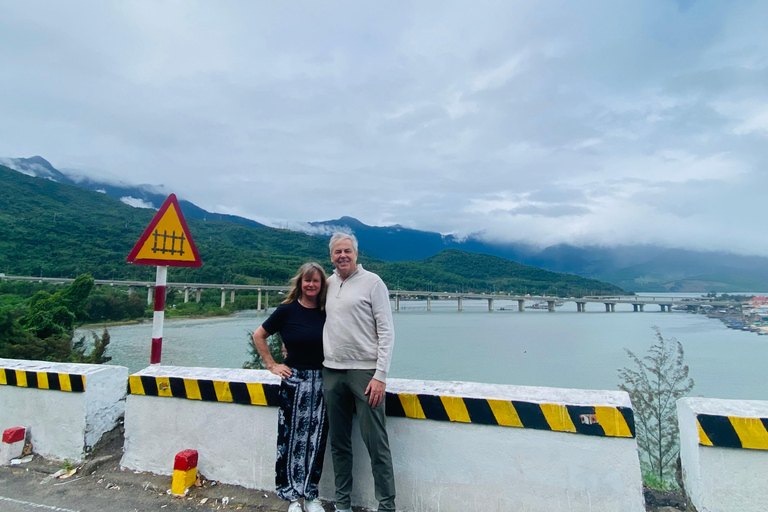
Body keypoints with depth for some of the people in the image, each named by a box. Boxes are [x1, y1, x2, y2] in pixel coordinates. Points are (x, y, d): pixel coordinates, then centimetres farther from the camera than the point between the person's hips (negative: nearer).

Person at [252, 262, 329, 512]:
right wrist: (272, 365, 0)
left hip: (322, 381, 2)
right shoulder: (287, 310, -6)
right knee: (292, 438, 7)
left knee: (316, 440, 11)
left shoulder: (327, 312, 0)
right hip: (294, 380, -2)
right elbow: (258, 336, 3)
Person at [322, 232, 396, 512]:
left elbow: (386, 331, -8)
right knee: (339, 444, 14)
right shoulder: (327, 284, 10)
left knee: (376, 444, 0)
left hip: (365, 372, -5)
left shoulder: (372, 282, -5)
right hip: (332, 373, 5)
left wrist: (380, 376, -14)